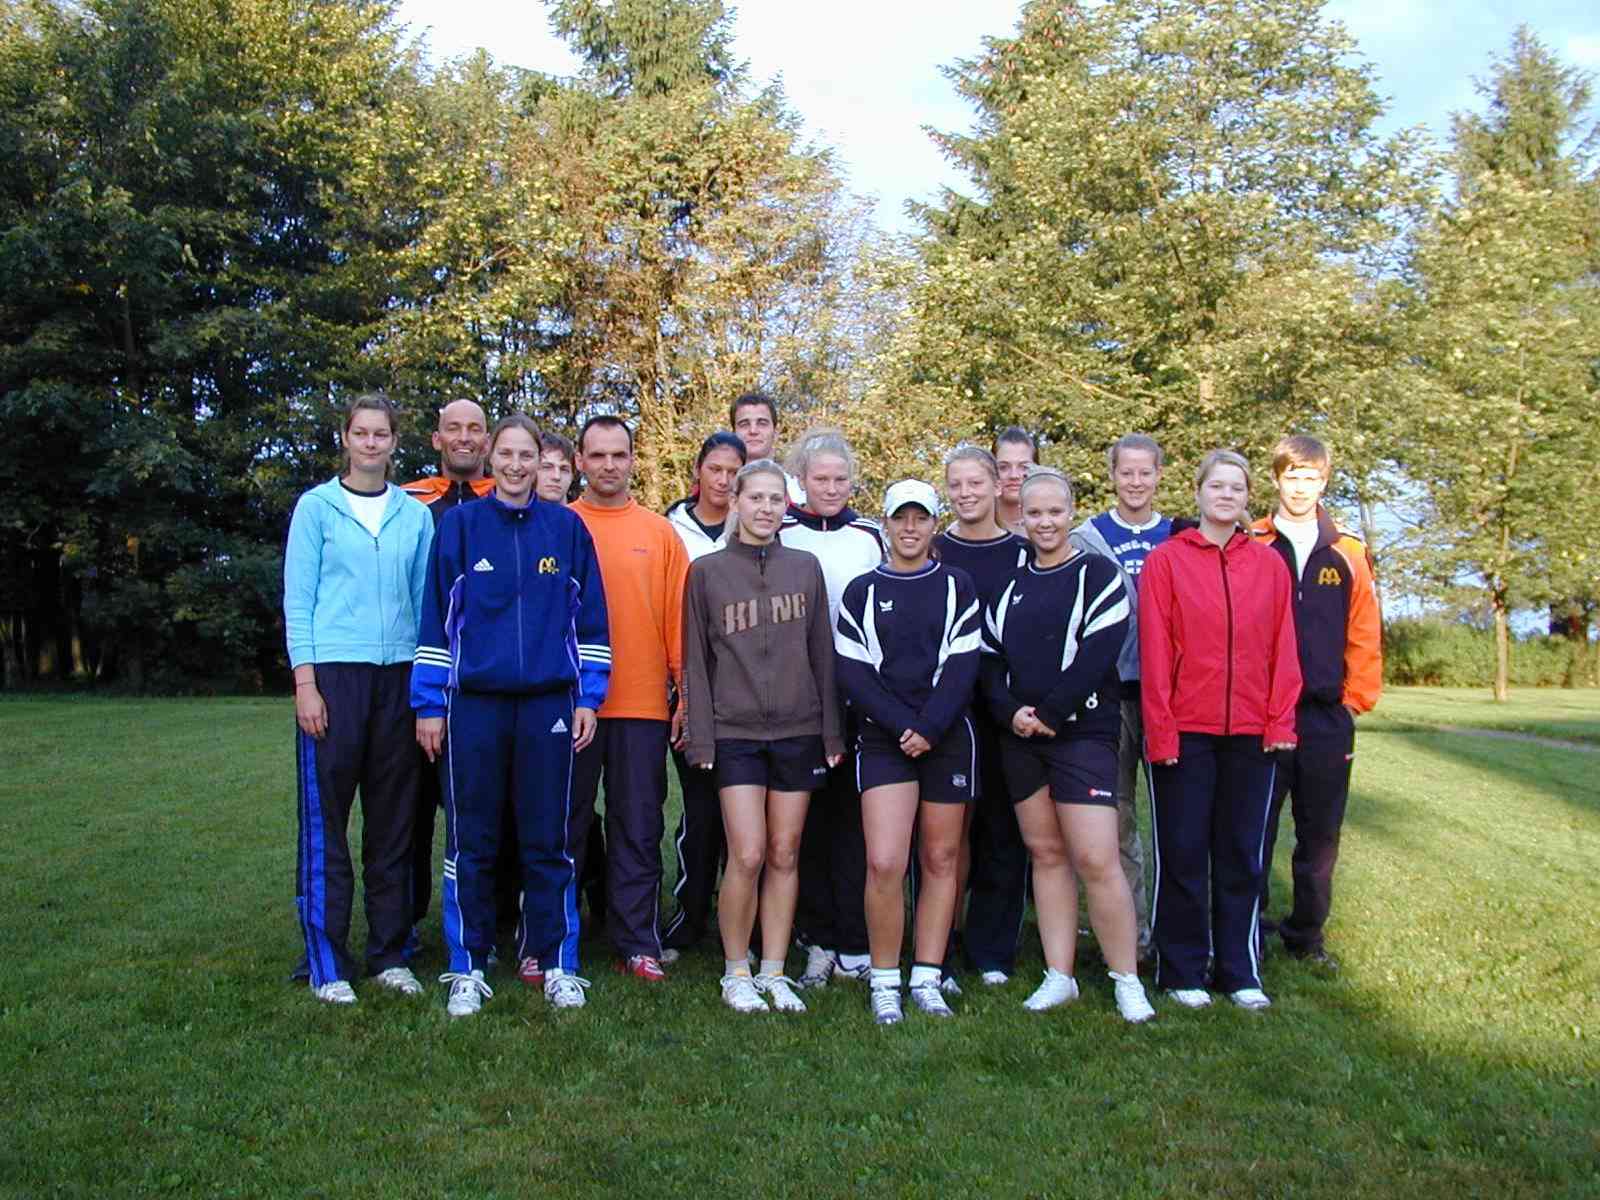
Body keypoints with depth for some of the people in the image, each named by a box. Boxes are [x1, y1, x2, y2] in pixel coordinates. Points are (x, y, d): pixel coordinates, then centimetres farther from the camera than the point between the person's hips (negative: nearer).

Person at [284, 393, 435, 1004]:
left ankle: (389, 954, 15)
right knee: (325, 819, -2)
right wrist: (305, 681, -8)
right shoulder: (316, 506, 5)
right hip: (334, 673, -3)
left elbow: (424, 600, 13)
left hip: (399, 676, 3)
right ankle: (327, 962, 5)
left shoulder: (415, 515, 12)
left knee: (393, 819, 6)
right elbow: (298, 600, 1)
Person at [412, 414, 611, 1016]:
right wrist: (429, 705, 0)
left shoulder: (567, 527, 6)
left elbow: (588, 618, 9)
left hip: (549, 704, 1)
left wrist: (588, 697, 3)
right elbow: (436, 618, 4)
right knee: (471, 841, 5)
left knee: (549, 840, 6)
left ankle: (558, 965, 16)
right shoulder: (459, 524, 4)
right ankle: (467, 970, 16)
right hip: (473, 703, 0)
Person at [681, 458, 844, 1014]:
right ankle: (736, 973, 9)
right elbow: (696, 660, 3)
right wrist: (700, 737, -3)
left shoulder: (806, 567, 8)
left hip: (799, 730, 2)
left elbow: (822, 654, 9)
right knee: (748, 855, -8)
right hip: (735, 732, -2)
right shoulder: (707, 571, 3)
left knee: (784, 855, 6)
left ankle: (774, 973, 16)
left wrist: (832, 732, 5)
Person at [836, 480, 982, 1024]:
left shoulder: (956, 586, 7)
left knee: (941, 860, 5)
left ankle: (927, 980, 15)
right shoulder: (862, 591, 7)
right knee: (885, 862, -11)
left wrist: (930, 727, -14)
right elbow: (851, 672, 0)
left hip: (948, 736, 1)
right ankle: (884, 983, 3)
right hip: (884, 738, -1)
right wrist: (902, 724, -11)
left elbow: (963, 666, -2)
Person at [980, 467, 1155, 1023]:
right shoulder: (1010, 586, 14)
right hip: (1021, 738, 5)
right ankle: (1059, 977, 17)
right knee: (1046, 853, 9)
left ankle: (1127, 980, 4)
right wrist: (1011, 711, -8)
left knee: (1095, 859, -9)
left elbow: (1097, 656, -12)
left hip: (1082, 733, -5)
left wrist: (1049, 714, -16)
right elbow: (990, 660, 10)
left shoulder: (1099, 576, -2)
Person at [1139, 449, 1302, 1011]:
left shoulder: (1269, 565, 7)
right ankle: (1182, 971, 16)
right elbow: (1154, 653, -6)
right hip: (1185, 732, -3)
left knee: (1241, 855, 10)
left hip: (1250, 733, 3)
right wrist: (1160, 731, -10)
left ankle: (1239, 971, 21)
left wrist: (1280, 723, -1)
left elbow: (1283, 649, 6)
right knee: (1182, 855, 4)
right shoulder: (1166, 560, -2)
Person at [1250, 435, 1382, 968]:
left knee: (1320, 835, 10)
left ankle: (1306, 934, 23)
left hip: (1328, 718, 2)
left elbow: (1364, 638, 9)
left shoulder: (1348, 554, 8)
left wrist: (1357, 699, 2)